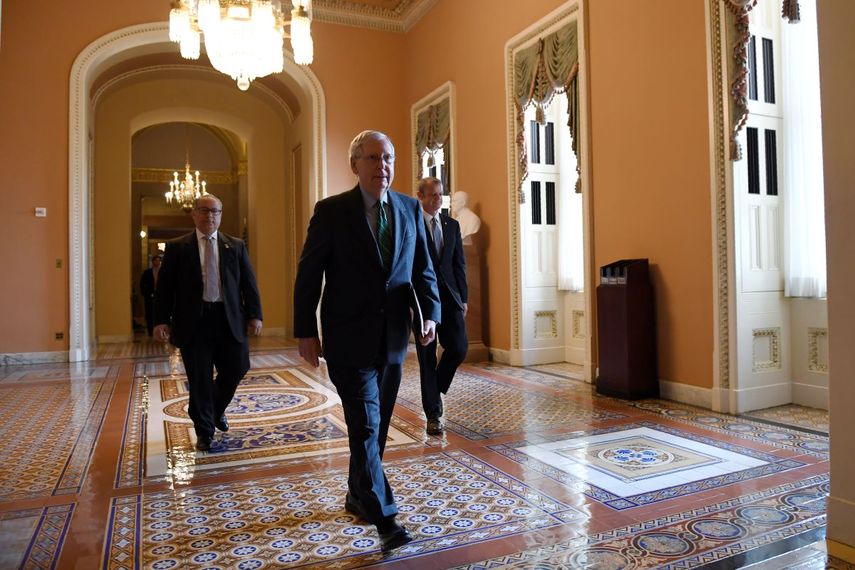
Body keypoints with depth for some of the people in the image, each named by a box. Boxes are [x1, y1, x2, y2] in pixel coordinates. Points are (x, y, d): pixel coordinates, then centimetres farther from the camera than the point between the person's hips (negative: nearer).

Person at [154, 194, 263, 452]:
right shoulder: (176, 247, 5)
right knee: (199, 379, 5)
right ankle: (204, 431, 22)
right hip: (193, 321, -1)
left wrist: (254, 315, -2)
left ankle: (217, 409, 36)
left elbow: (249, 282, 7)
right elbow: (164, 287, 3)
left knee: (236, 369, 5)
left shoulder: (236, 246, 9)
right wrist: (162, 320, -6)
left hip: (229, 319, 2)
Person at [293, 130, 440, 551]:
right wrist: (305, 331, -7)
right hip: (349, 338, -5)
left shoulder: (410, 209, 6)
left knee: (376, 424, 17)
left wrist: (430, 312, -7)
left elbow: (423, 269, 8)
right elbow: (308, 275, -4)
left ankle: (357, 495, 37)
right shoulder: (332, 211, -6)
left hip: (393, 338, 5)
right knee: (365, 425, -6)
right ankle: (384, 518, 4)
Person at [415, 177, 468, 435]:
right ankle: (433, 413, 15)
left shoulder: (452, 225, 11)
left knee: (459, 347, -4)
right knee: (427, 357, 3)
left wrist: (463, 297, 7)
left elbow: (459, 263, 12)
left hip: (449, 297, 4)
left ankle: (435, 389, 24)